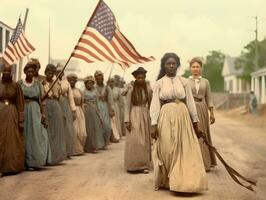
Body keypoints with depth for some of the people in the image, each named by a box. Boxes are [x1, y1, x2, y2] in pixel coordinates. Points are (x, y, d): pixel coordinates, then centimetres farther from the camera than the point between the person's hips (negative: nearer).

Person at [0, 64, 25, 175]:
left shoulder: (16, 85, 1)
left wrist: (21, 120, -6)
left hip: (12, 115, -1)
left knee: (12, 140, 4)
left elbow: (20, 104, 0)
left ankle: (12, 166, 13)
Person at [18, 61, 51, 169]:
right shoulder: (19, 83, 5)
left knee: (36, 134, -5)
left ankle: (33, 161, 3)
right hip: (22, 110, 0)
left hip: (35, 111, 0)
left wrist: (42, 114, -4)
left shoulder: (38, 84, 7)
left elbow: (41, 100, 5)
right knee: (24, 135, 1)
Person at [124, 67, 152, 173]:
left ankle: (144, 164, 19)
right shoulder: (131, 89, -6)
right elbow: (127, 105, -6)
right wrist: (127, 120, -12)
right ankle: (134, 165, 5)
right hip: (134, 115, -4)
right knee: (134, 140, -5)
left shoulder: (148, 89, 2)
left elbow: (150, 104, 8)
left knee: (145, 140, 9)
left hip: (145, 116, 4)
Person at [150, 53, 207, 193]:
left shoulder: (184, 81, 6)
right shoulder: (159, 83, 3)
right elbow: (155, 104, -1)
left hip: (182, 117, 1)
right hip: (165, 118, -1)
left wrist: (195, 122, 6)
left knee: (184, 149, 2)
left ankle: (183, 180, 13)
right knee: (166, 150, 3)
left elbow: (190, 102, 7)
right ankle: (167, 181, 18)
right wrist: (153, 124, -9)